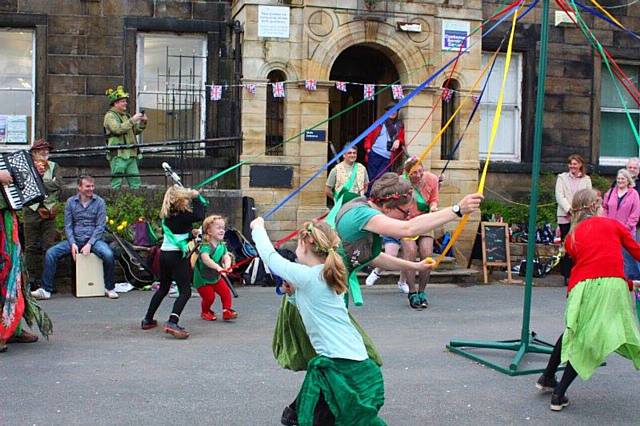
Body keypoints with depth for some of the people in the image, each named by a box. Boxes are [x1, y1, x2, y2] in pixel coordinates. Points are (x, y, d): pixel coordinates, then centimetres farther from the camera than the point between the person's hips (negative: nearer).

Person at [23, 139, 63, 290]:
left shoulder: (53, 166, 14)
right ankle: (31, 280, 6)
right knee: (31, 247, 2)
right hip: (31, 210, -1)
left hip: (49, 210, 1)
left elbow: (58, 184, -2)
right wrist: (47, 184, -13)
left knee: (49, 247, -2)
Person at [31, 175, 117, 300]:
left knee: (108, 254, -32)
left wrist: (89, 244, -15)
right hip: (74, 239, 2)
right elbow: (68, 226, 5)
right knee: (50, 253, -18)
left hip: (93, 238, -2)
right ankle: (46, 290, -11)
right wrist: (73, 244, -11)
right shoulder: (70, 202, 7)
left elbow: (100, 226, -3)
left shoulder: (99, 202, 2)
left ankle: (109, 288, -12)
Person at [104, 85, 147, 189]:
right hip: (118, 154, -8)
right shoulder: (110, 115, -4)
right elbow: (118, 129, -20)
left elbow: (136, 131, 24)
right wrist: (132, 120, -19)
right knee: (116, 183, -5)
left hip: (131, 154, 8)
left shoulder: (126, 115, 21)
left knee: (136, 182, 6)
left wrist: (143, 123, 7)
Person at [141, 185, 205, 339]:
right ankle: (172, 322, -24)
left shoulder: (167, 214, 6)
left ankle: (148, 320, 31)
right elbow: (199, 216, -16)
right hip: (178, 256, -8)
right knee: (185, 291, -6)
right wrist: (196, 197, -6)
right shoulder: (182, 215, -15)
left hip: (164, 253, 8)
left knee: (163, 288, 24)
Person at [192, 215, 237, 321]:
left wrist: (227, 266, -38)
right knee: (209, 297, -7)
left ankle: (227, 311, 6)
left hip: (216, 277, 6)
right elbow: (206, 259, -45)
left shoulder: (222, 245, -3)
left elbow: (226, 257, -15)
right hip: (203, 278, -6)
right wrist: (218, 267, -58)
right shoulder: (205, 246, -27)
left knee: (226, 292, -6)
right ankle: (205, 312, 19)